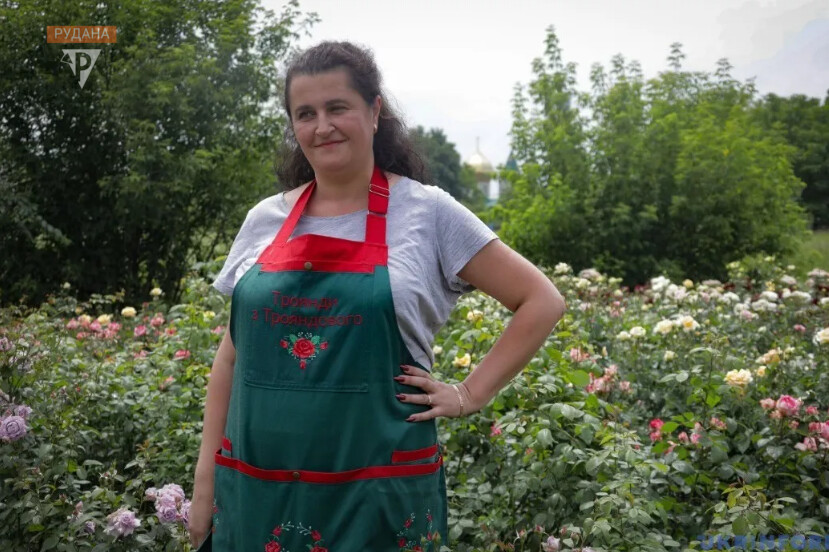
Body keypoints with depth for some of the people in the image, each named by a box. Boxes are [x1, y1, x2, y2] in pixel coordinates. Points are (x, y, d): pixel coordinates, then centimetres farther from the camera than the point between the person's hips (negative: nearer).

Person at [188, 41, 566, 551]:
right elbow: (233, 357, 11)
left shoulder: (426, 212, -4)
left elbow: (542, 301, -1)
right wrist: (206, 480, 9)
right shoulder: (264, 220, 6)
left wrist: (470, 394, -6)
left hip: (378, 496, -3)